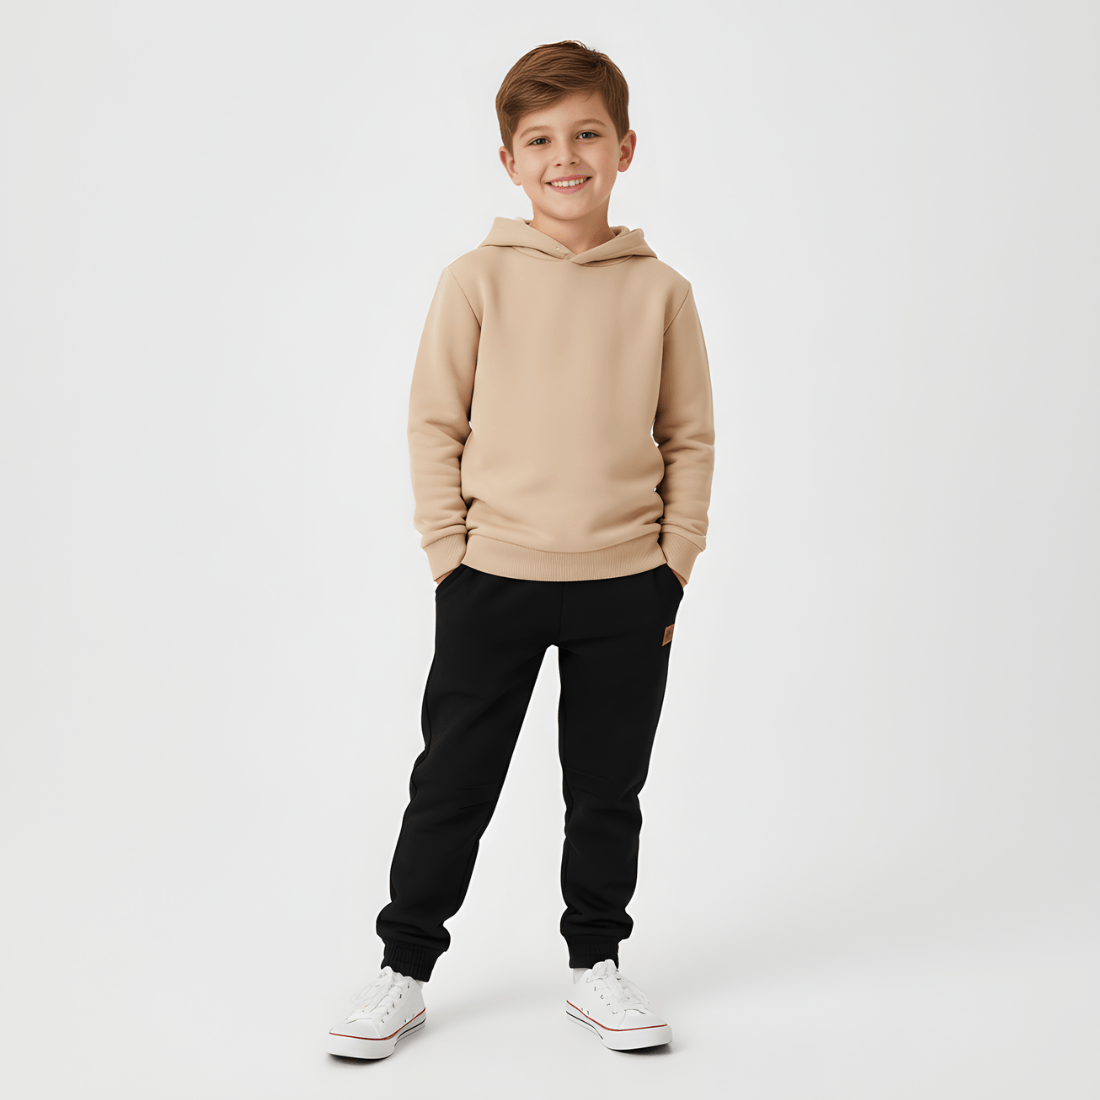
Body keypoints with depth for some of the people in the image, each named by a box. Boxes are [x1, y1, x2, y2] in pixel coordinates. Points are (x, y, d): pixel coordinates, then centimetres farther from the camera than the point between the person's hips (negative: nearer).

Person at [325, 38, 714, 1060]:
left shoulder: (660, 289, 2)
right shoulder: (476, 280, -2)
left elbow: (690, 437, 6)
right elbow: (433, 425, 1)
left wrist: (673, 569, 1)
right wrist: (449, 556, -4)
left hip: (626, 588, 1)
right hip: (492, 579, -1)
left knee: (607, 791, 13)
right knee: (451, 784, 8)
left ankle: (597, 965, 30)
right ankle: (403, 968, 24)